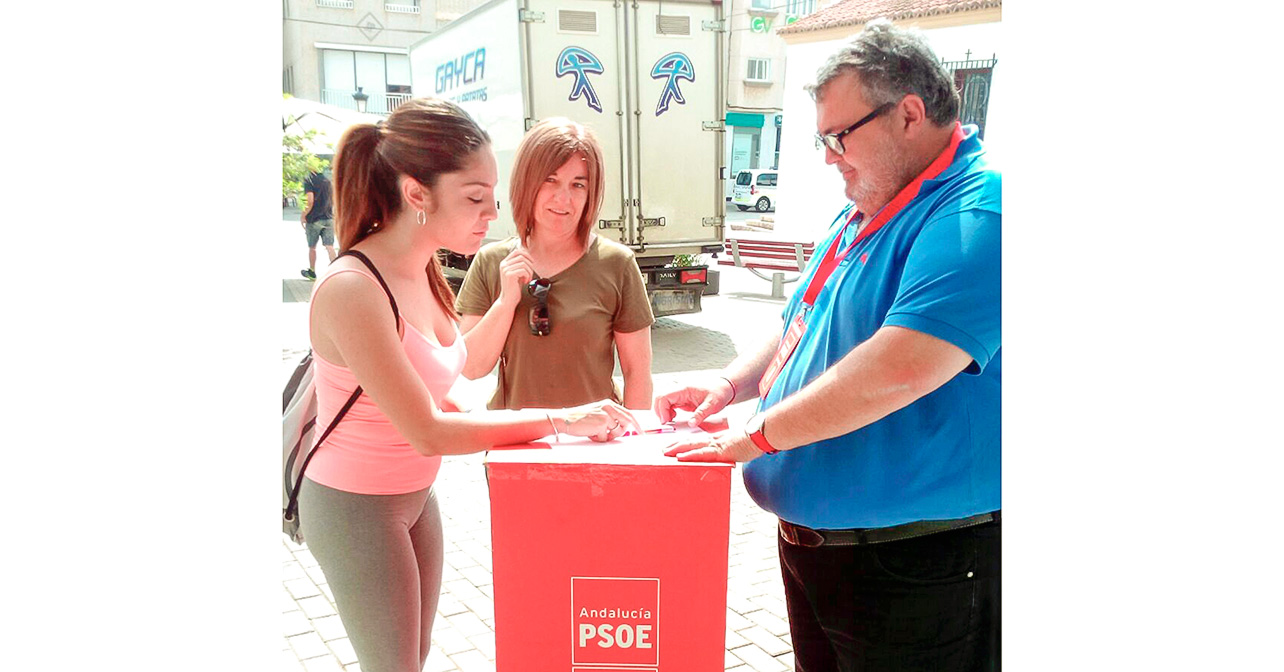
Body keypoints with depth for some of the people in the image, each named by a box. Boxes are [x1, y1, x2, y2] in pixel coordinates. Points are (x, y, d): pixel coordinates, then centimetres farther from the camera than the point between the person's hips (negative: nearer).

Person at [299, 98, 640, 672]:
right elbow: (428, 432, -28)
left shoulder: (423, 270, -2)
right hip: (355, 509, -7)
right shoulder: (351, 290, -29)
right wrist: (555, 420, -24)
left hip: (415, 492, 8)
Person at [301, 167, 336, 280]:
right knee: (329, 246, -1)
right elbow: (332, 200, 14)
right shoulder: (327, 180, 8)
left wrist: (303, 216, -9)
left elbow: (310, 201, -18)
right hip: (329, 218, 4)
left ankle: (312, 272, 25)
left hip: (314, 219, -4)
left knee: (312, 247, 12)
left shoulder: (308, 180, -10)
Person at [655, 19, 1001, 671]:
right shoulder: (862, 214, 11)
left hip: (916, 564, -9)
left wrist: (757, 434, -23)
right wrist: (732, 382, 2)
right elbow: (807, 325, 19)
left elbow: (900, 367, -32)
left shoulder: (978, 211, -21)